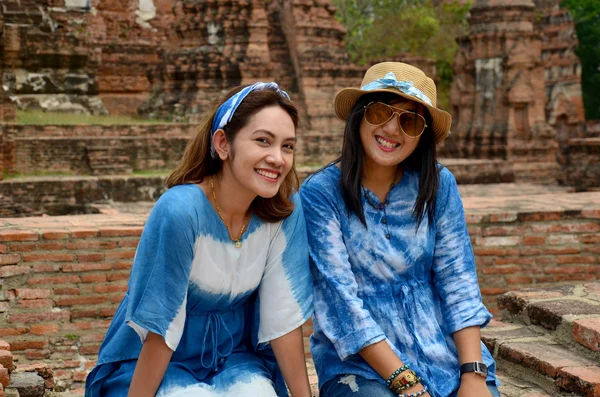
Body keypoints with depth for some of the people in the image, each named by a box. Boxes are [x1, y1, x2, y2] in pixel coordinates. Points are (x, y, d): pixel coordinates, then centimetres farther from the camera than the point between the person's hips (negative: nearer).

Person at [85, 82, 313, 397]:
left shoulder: (286, 209, -13)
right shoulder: (180, 210, -25)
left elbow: (285, 316, -6)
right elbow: (161, 329, -19)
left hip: (234, 357, 3)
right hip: (164, 365, -3)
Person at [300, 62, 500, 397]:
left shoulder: (438, 184, 1)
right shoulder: (320, 193, -9)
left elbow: (459, 282, -1)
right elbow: (340, 297, -14)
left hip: (445, 353, 3)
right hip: (361, 364, -3)